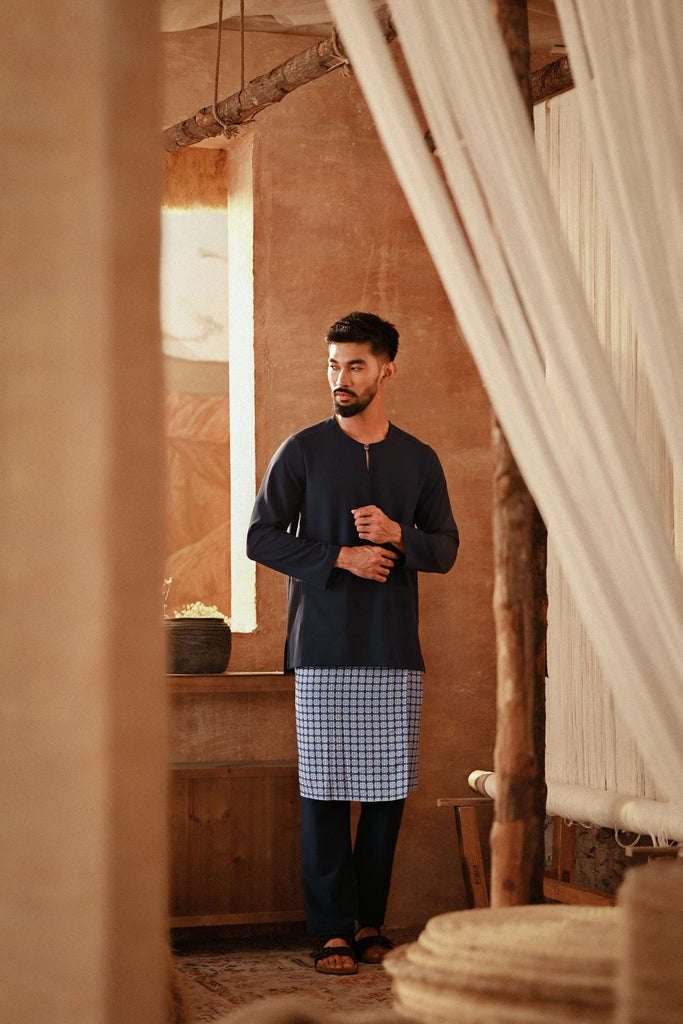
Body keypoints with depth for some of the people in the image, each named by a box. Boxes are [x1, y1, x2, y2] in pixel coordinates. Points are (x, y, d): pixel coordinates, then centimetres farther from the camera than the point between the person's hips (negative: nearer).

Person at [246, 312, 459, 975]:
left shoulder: (419, 460, 12)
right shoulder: (302, 452, 4)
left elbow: (446, 546, 13)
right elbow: (261, 539, 0)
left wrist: (397, 536, -8)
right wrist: (340, 557, -11)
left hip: (395, 650, 3)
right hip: (323, 649, -2)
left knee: (389, 790, 3)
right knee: (325, 790, -3)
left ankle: (369, 922, 14)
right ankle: (332, 931, 3)